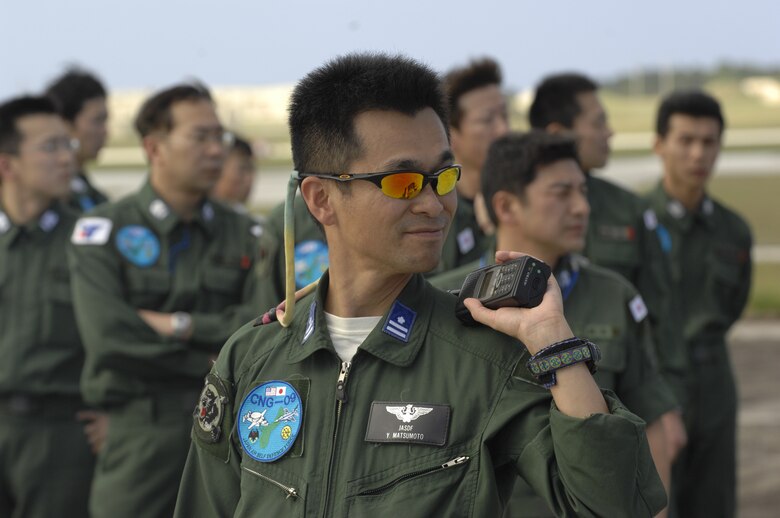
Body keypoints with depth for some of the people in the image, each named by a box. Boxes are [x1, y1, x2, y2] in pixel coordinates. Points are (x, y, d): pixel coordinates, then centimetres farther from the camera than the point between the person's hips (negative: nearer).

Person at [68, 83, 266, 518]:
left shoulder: (244, 234, 11)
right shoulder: (104, 231, 1)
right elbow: (107, 336, -12)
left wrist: (183, 326, -11)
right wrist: (214, 364, -6)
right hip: (140, 430, -3)